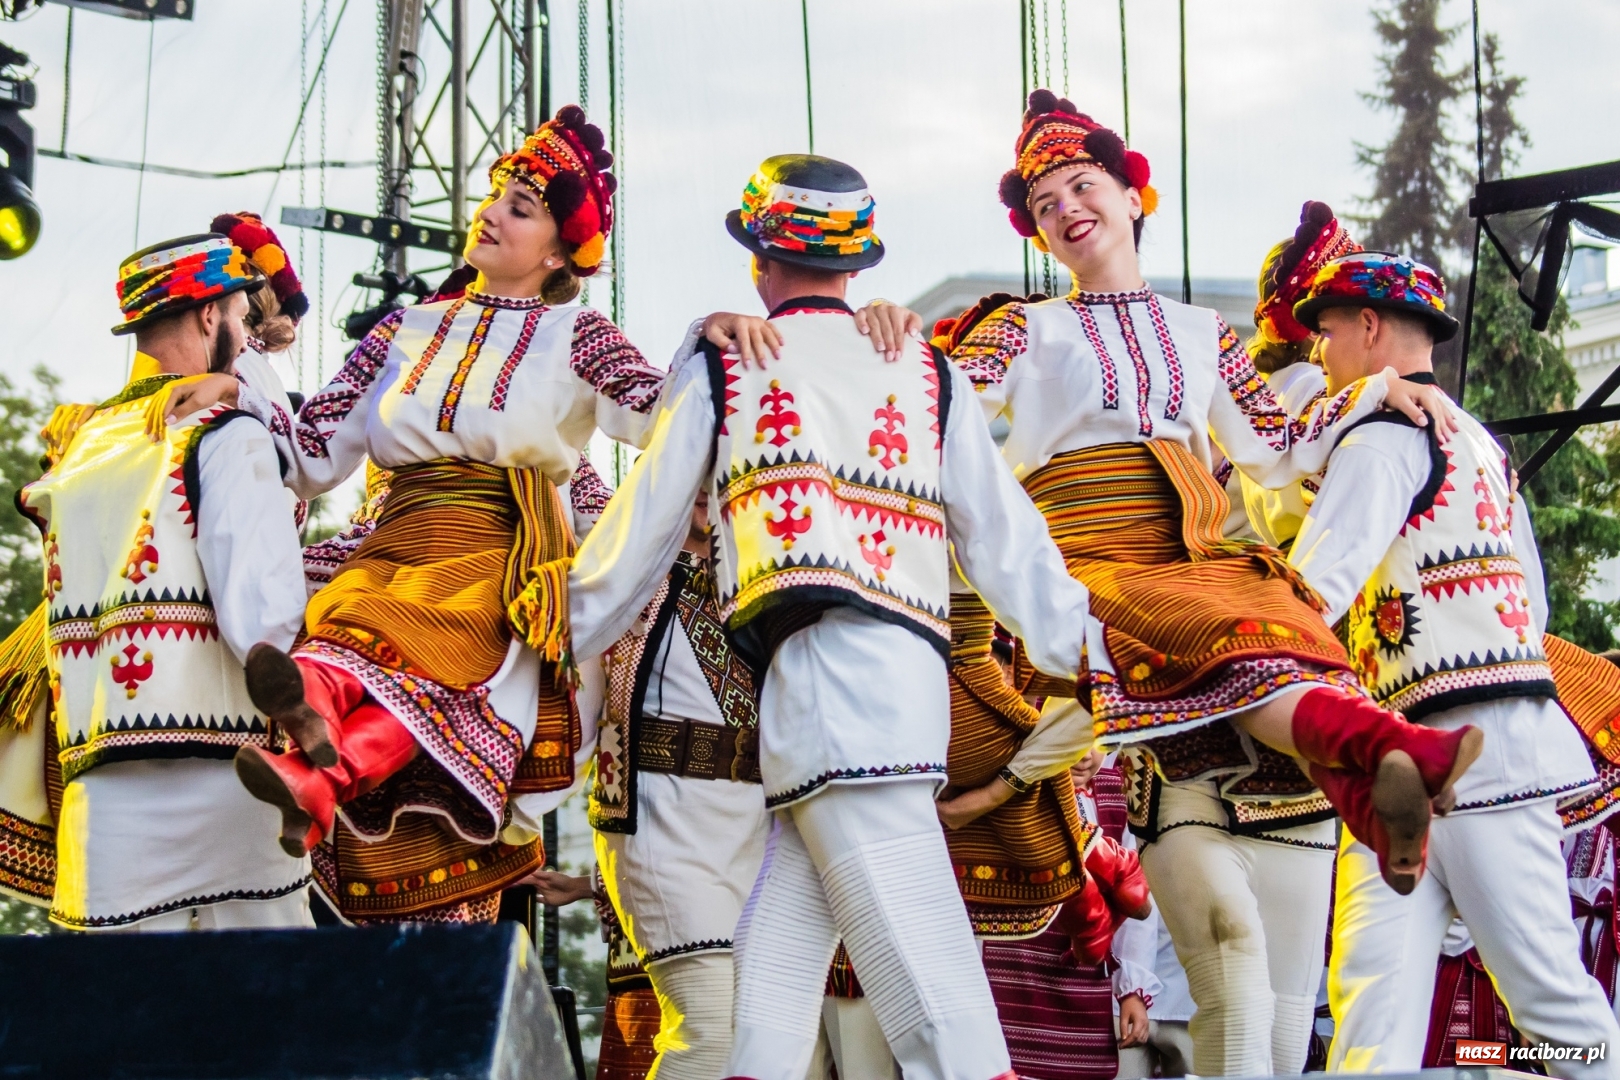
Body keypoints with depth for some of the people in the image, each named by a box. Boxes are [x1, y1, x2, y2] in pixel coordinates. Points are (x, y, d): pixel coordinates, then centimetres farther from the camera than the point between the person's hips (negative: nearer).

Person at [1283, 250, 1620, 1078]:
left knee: (1542, 979, -6)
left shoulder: (1383, 436, -6)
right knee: (1374, 978, -2)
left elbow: (1314, 589, -17)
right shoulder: (1477, 442, 23)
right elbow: (1531, 602, 25)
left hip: (1473, 741, -9)